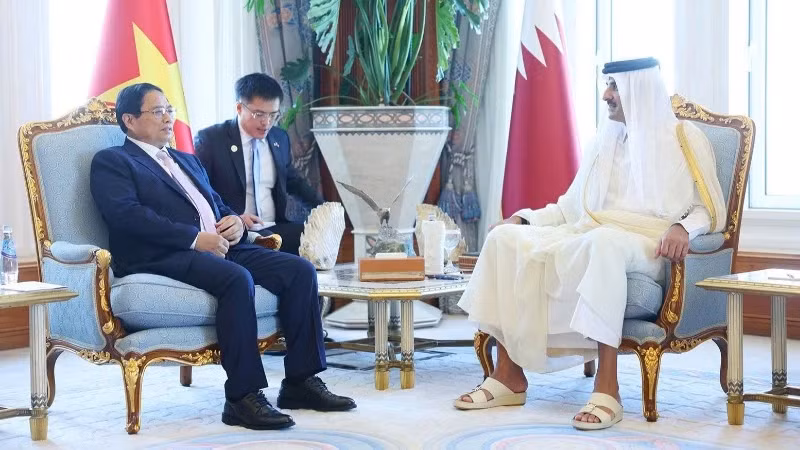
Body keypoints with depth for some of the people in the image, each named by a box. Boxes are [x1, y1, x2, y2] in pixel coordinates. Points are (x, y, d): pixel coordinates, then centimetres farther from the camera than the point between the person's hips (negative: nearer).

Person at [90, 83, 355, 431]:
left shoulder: (187, 161, 31)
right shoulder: (111, 162, 6)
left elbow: (218, 204, 29)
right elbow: (127, 214, -11)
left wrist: (234, 221, 3)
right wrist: (195, 239, -18)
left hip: (219, 247, 8)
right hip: (162, 258, -8)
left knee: (300, 270, -12)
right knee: (237, 279, -35)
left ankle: (301, 381, -7)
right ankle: (243, 397, -29)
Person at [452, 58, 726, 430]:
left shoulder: (684, 137, 4)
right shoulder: (605, 139, 22)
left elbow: (712, 209, -2)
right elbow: (572, 205, 23)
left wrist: (683, 227, -24)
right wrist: (525, 218, 7)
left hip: (648, 245, -6)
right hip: (590, 233, 6)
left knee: (603, 244, -43)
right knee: (505, 237, -17)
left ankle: (607, 387, -41)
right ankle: (509, 374, -20)